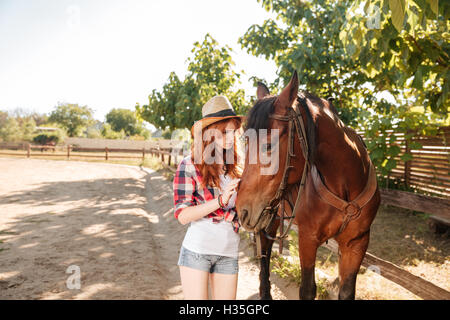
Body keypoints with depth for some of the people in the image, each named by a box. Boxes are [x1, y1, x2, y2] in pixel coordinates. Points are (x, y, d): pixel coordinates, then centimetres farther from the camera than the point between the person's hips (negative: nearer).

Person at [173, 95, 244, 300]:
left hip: (229, 252, 5)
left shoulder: (234, 166, 8)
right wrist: (221, 200, -22)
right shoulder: (190, 165, -7)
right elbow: (182, 215, -12)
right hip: (196, 251, -4)